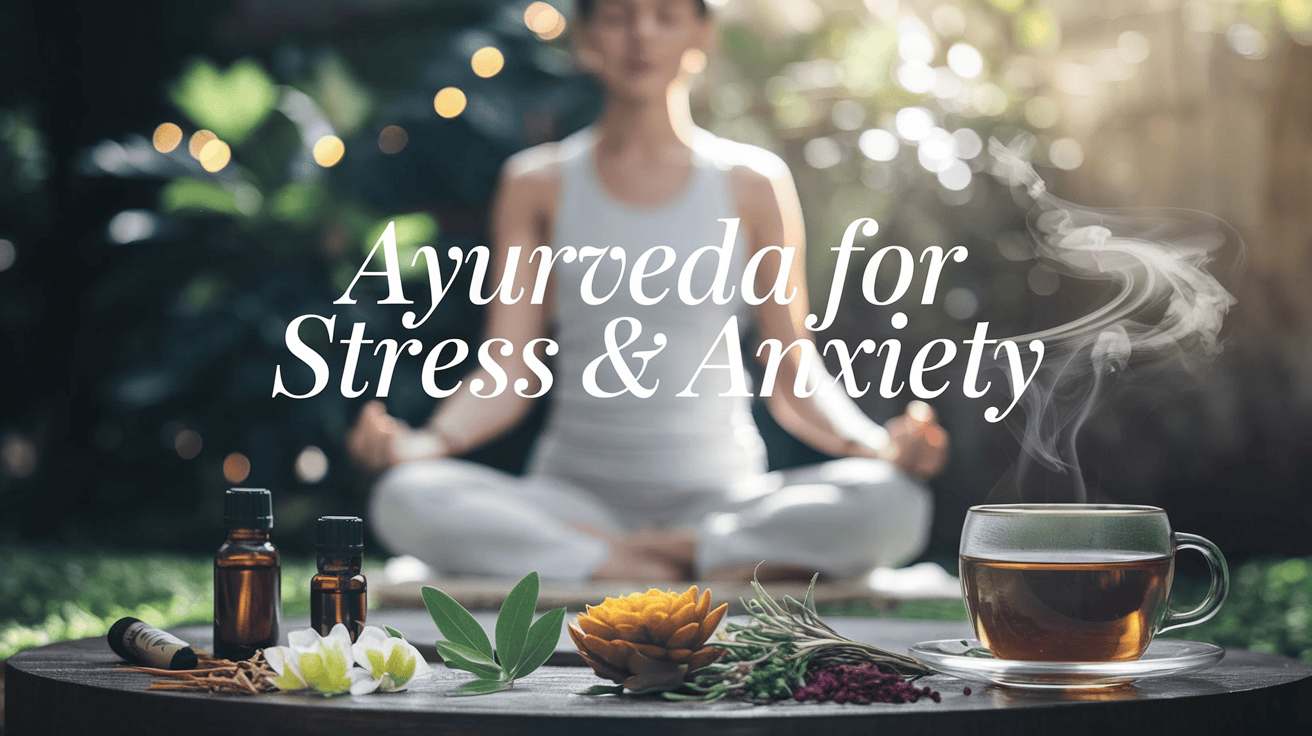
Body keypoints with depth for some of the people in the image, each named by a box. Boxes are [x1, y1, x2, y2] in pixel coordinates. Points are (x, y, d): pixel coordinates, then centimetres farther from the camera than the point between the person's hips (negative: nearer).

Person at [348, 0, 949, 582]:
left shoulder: (753, 184, 6)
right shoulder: (537, 184, 7)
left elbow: (794, 383, 4)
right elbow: (507, 376, 1)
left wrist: (881, 446, -16)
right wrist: (424, 442, -19)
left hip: (721, 497, 0)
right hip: (574, 493, 0)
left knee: (891, 504, -30)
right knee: (407, 499, -31)